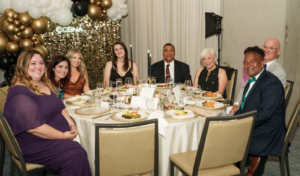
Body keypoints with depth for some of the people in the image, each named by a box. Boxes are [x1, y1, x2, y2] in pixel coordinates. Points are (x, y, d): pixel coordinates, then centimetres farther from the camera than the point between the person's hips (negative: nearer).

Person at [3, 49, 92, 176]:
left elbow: (59, 107, 22)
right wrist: (64, 136, -16)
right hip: (33, 145, -8)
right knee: (75, 154, -29)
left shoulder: (46, 84, 14)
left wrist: (71, 123, 3)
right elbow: (34, 127, -22)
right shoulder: (19, 93, -15)